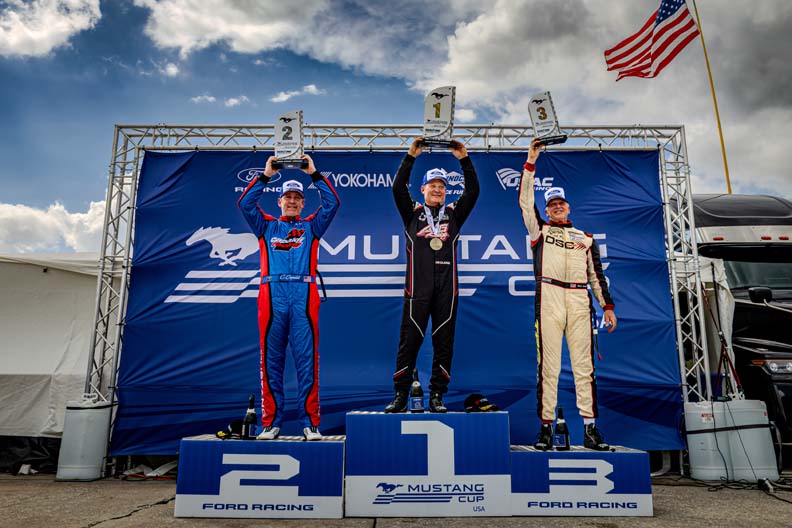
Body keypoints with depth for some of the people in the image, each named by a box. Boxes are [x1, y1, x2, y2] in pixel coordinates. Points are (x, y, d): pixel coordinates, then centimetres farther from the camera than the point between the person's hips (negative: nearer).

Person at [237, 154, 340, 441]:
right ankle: (270, 423, 9)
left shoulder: (311, 226, 20)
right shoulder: (266, 226, 21)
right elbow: (245, 203, 10)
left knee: (307, 361, -3)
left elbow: (332, 203, 10)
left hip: (303, 296, -1)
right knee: (271, 361, 2)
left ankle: (311, 423, 2)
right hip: (272, 295, 1)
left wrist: (314, 174, 9)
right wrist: (265, 175, 9)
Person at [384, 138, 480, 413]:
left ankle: (436, 397, 13)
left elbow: (473, 191, 8)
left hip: (446, 289, 2)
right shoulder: (413, 213, 11)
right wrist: (411, 156, -4)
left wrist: (464, 159, 2)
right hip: (417, 287, -2)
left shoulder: (453, 214, 16)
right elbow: (398, 187, 0)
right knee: (408, 342, 0)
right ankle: (400, 396, 8)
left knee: (444, 344, 4)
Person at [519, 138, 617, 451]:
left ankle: (590, 429, 3)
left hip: (580, 302, 2)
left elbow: (596, 274, 19)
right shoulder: (539, 230, 17)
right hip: (549, 299, -2)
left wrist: (607, 306, 11)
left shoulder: (586, 238, 23)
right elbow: (525, 200, 8)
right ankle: (546, 427, 0)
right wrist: (531, 161, 6)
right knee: (548, 365, -4)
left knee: (584, 365, 0)